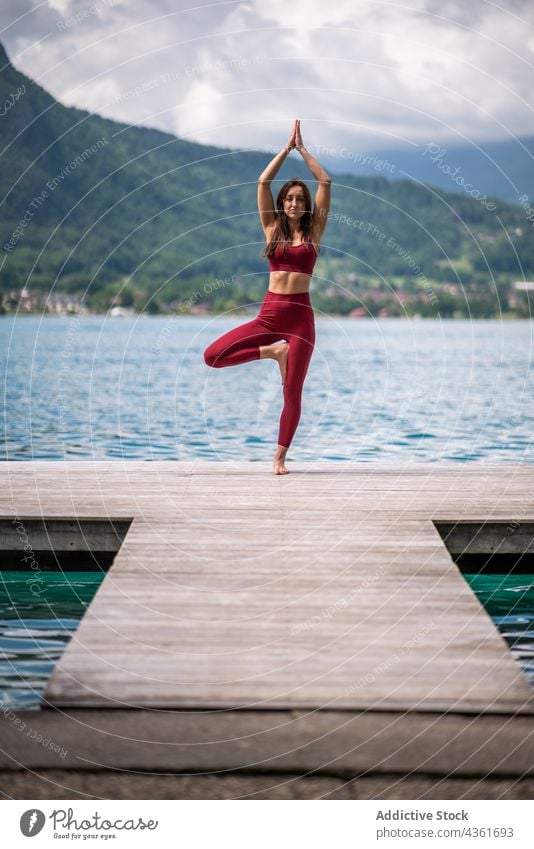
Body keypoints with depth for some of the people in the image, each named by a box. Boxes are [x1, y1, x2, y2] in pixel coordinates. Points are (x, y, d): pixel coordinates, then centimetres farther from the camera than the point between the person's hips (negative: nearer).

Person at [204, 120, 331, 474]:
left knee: (293, 391, -2)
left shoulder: (313, 232, 6)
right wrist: (287, 147, 7)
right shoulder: (273, 229, 10)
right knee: (213, 355, -11)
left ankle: (280, 457, 11)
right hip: (268, 315, 2)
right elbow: (263, 182, 4)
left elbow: (325, 182, 0)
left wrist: (303, 148, 5)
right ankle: (272, 351, 5)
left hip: (300, 317, -2)